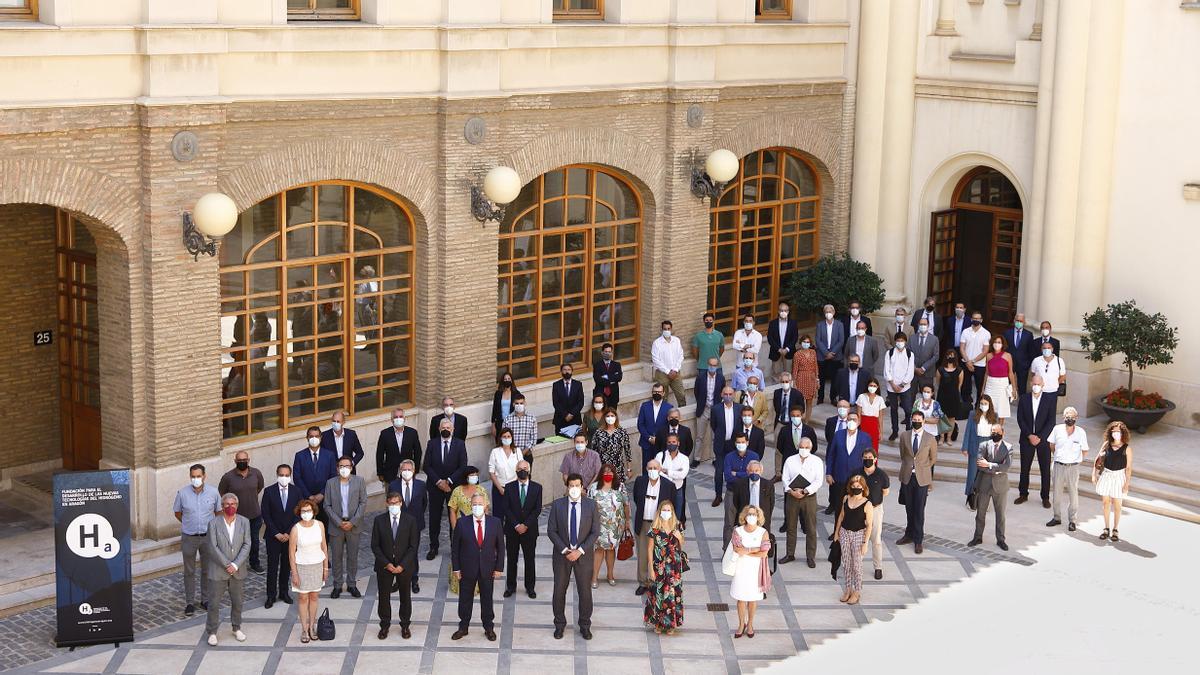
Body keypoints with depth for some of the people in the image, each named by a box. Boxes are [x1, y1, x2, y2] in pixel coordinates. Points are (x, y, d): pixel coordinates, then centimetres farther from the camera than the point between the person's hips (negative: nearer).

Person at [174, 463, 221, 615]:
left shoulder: (213, 492, -8)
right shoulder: (182, 493, -10)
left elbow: (219, 512, 9)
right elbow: (177, 513, 6)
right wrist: (189, 523, 10)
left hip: (208, 536, 1)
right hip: (189, 538, -1)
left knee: (207, 570, 12)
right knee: (189, 571, 8)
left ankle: (205, 599, 27)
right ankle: (189, 602, 17)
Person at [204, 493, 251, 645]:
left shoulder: (244, 522, 0)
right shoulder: (214, 523, -8)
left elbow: (246, 545, -4)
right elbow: (213, 547, -12)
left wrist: (235, 565, -14)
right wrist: (227, 565, -14)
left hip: (238, 570, 3)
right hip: (218, 570, -3)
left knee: (237, 602, 14)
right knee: (214, 603, 2)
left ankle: (237, 628, 32)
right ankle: (212, 632, 15)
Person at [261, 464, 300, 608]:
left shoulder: (296, 492, -1)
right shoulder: (269, 491, -7)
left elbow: (298, 515, 1)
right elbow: (265, 515, -6)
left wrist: (288, 533, -7)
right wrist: (276, 534, -10)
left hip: (290, 535, 2)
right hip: (273, 536, -2)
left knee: (287, 565, 10)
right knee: (272, 566, 1)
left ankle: (284, 592, 21)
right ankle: (271, 595, 8)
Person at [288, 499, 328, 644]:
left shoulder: (319, 525, -6)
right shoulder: (296, 529, -16)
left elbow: (324, 547, 3)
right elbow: (291, 553, -11)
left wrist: (326, 567, 5)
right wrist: (294, 574, -11)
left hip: (317, 565, 3)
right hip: (302, 566, -3)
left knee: (314, 596, 13)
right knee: (303, 598, 7)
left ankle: (312, 626, 25)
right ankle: (304, 629, 16)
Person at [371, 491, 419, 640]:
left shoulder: (411, 520, -7)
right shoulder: (379, 520, -4)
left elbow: (413, 546, -6)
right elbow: (375, 545, -2)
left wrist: (402, 565, -13)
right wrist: (386, 564, -12)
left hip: (404, 566, -1)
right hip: (384, 565, 1)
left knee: (405, 597, 11)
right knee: (384, 596, 8)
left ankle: (405, 625, 25)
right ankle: (385, 625, 22)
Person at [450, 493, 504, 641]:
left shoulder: (495, 522, -5)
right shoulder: (462, 523, -8)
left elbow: (500, 546, 0)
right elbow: (455, 547, -3)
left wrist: (499, 568, -2)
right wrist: (455, 568, -5)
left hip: (487, 568, 0)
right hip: (467, 568, 0)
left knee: (487, 599, 12)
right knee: (465, 599, 11)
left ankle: (489, 628, 27)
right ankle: (463, 627, 26)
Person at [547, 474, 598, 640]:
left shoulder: (591, 505, -5)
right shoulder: (557, 505, -5)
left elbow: (595, 532, -4)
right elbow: (551, 531, -4)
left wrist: (580, 551, -13)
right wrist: (565, 550, -12)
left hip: (583, 554, 0)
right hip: (562, 554, 0)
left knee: (585, 591, 5)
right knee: (559, 590, 7)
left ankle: (585, 626, 20)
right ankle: (559, 624, 23)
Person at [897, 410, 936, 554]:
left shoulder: (930, 439, -4)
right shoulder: (904, 436, 3)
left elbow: (933, 458, 8)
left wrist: (921, 468, 9)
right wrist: (908, 467, 10)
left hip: (922, 478, -2)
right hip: (907, 477, 2)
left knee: (919, 510, -1)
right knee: (909, 508, 12)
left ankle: (918, 540, 7)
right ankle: (909, 535, 27)